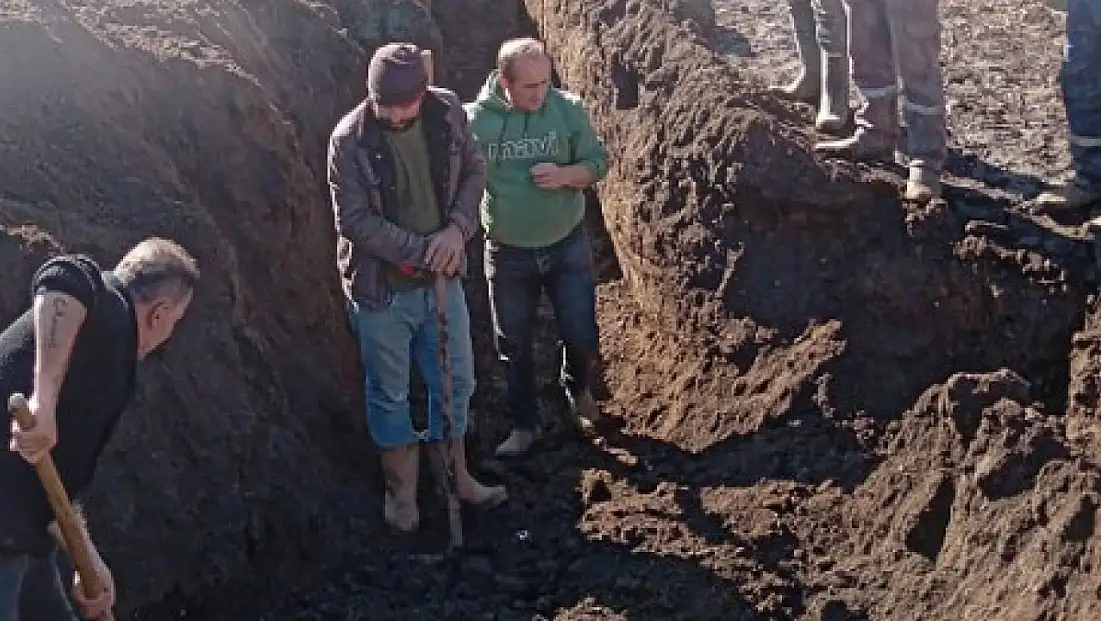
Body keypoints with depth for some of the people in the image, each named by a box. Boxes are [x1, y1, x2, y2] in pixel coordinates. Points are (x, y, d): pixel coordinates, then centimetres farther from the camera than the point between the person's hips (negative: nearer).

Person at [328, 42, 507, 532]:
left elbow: (474, 171, 3)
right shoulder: (350, 140, -20)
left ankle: (455, 476, 38)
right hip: (382, 288, -4)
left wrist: (458, 228, -14)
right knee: (390, 393, 12)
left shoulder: (448, 112, -9)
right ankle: (401, 487, 32)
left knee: (455, 382, 17)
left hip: (442, 280, 4)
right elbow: (353, 220, -19)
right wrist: (421, 250, -23)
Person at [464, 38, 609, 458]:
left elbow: (598, 164, -4)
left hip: (567, 246, 0)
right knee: (514, 345, 13)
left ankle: (577, 389, 43)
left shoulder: (568, 108, -12)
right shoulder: (475, 120, -15)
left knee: (582, 336, 8)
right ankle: (525, 424, 34)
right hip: (508, 253, 0)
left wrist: (564, 175, -24)